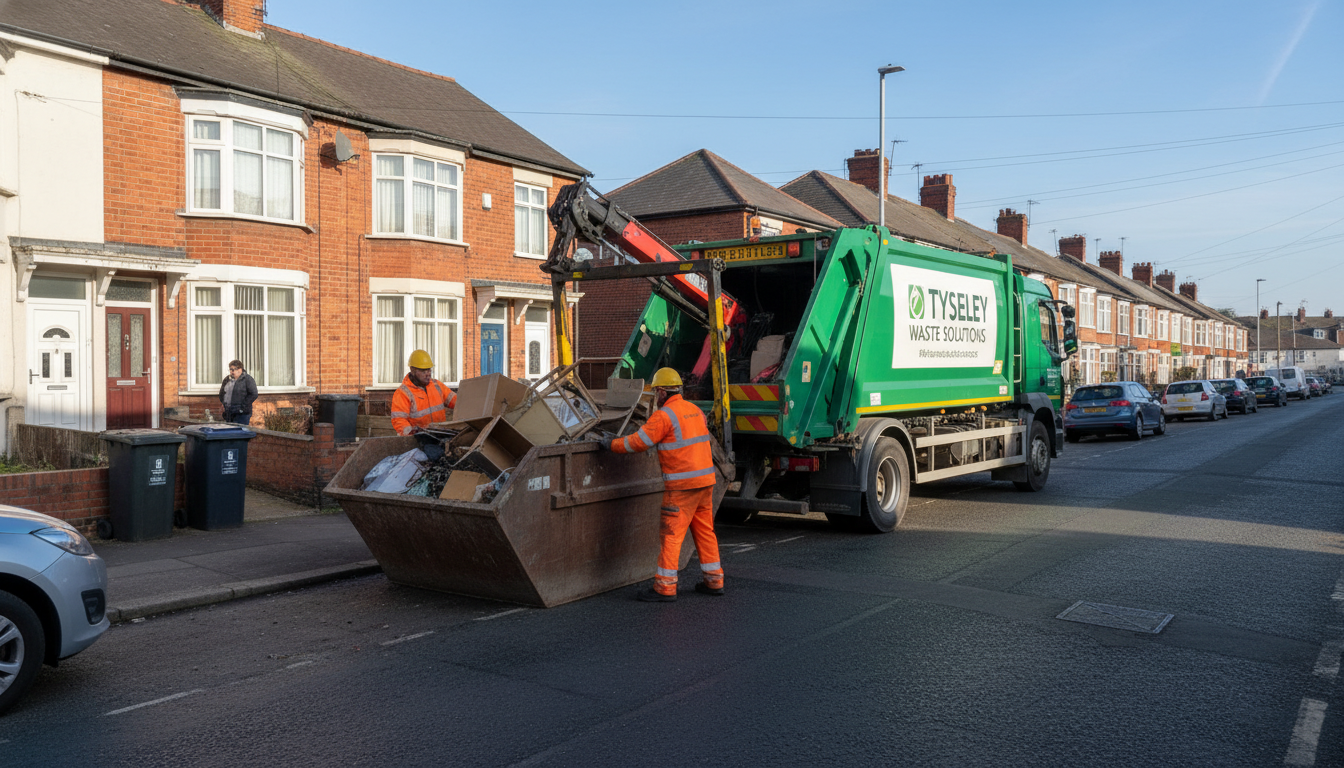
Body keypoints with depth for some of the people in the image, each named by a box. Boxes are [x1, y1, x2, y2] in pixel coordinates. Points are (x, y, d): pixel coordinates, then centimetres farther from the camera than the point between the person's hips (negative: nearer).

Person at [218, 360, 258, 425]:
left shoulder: (248, 379, -6)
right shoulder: (227, 379, 16)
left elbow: (253, 394, -12)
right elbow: (221, 392, 29)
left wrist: (243, 406, -14)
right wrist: (223, 403, 14)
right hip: (228, 413, 7)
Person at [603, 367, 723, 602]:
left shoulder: (663, 416, -12)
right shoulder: (695, 411, 13)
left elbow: (637, 442, -10)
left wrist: (611, 444, 6)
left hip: (682, 485, -8)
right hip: (705, 479, 8)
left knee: (671, 534, -3)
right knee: (704, 530, 14)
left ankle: (665, 587, -1)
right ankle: (714, 581, 19)